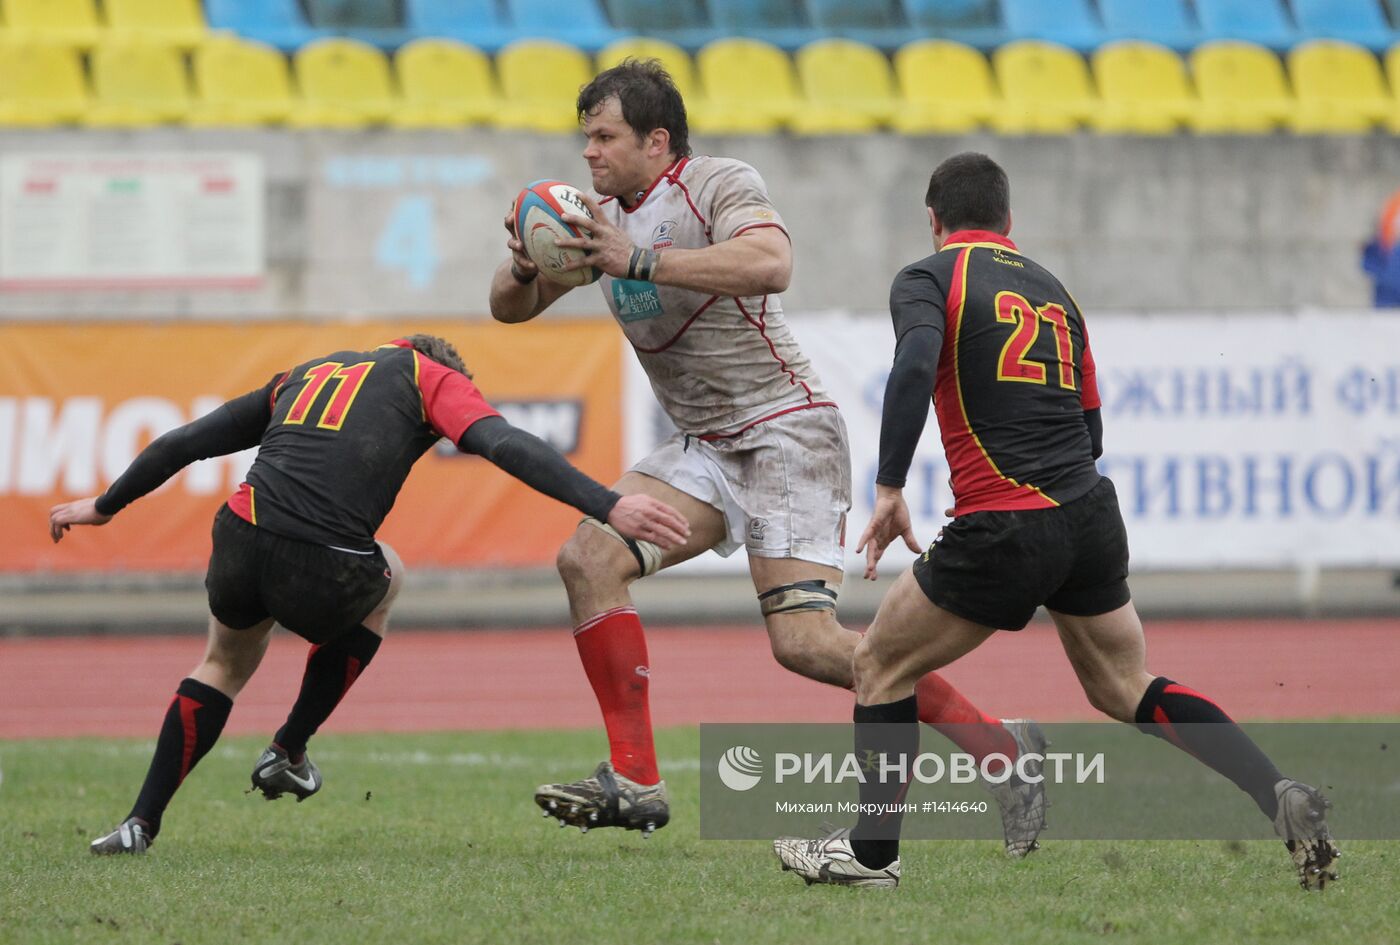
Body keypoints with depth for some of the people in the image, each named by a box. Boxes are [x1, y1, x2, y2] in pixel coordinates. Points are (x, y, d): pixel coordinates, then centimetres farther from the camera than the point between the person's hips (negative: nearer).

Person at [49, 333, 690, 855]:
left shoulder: (305, 375, 30)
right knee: (385, 580, 33)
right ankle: (289, 752, 30)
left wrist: (104, 506, 45)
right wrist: (609, 507, -9)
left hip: (239, 546, 4)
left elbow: (186, 441, 33)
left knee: (224, 666, 34)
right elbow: (509, 448, -2)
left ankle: (141, 823, 24)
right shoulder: (432, 377, 16)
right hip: (324, 578, -4)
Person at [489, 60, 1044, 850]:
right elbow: (511, 309, 15)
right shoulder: (603, 217, 11)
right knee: (589, 557, -12)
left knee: (804, 642, -19)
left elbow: (770, 263, -33)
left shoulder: (722, 185, -12)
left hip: (785, 430, -8)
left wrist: (641, 262, -34)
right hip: (706, 449, 8)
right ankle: (634, 783, -11)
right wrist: (524, 266, -9)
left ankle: (1000, 747, -7)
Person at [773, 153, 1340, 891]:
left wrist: (889, 489, -20)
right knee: (1125, 689, 18)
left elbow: (915, 366, -21)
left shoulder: (927, 279, 0)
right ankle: (1280, 799, 2)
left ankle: (871, 851, 17)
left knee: (881, 666, 13)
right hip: (1092, 517, 6)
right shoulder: (1052, 290, 19)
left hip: (1004, 530, -6)